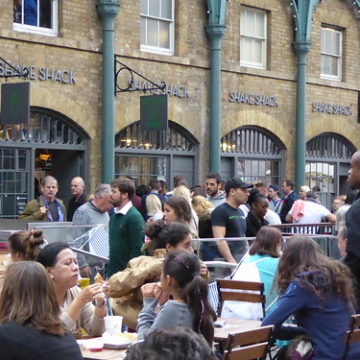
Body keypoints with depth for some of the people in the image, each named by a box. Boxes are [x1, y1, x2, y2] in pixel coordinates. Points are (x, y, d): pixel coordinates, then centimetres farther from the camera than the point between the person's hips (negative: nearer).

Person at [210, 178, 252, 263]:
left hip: (242, 259, 8)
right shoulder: (220, 211, -9)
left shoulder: (241, 212, 18)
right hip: (225, 260, -8)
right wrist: (232, 261, -24)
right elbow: (219, 240, -18)